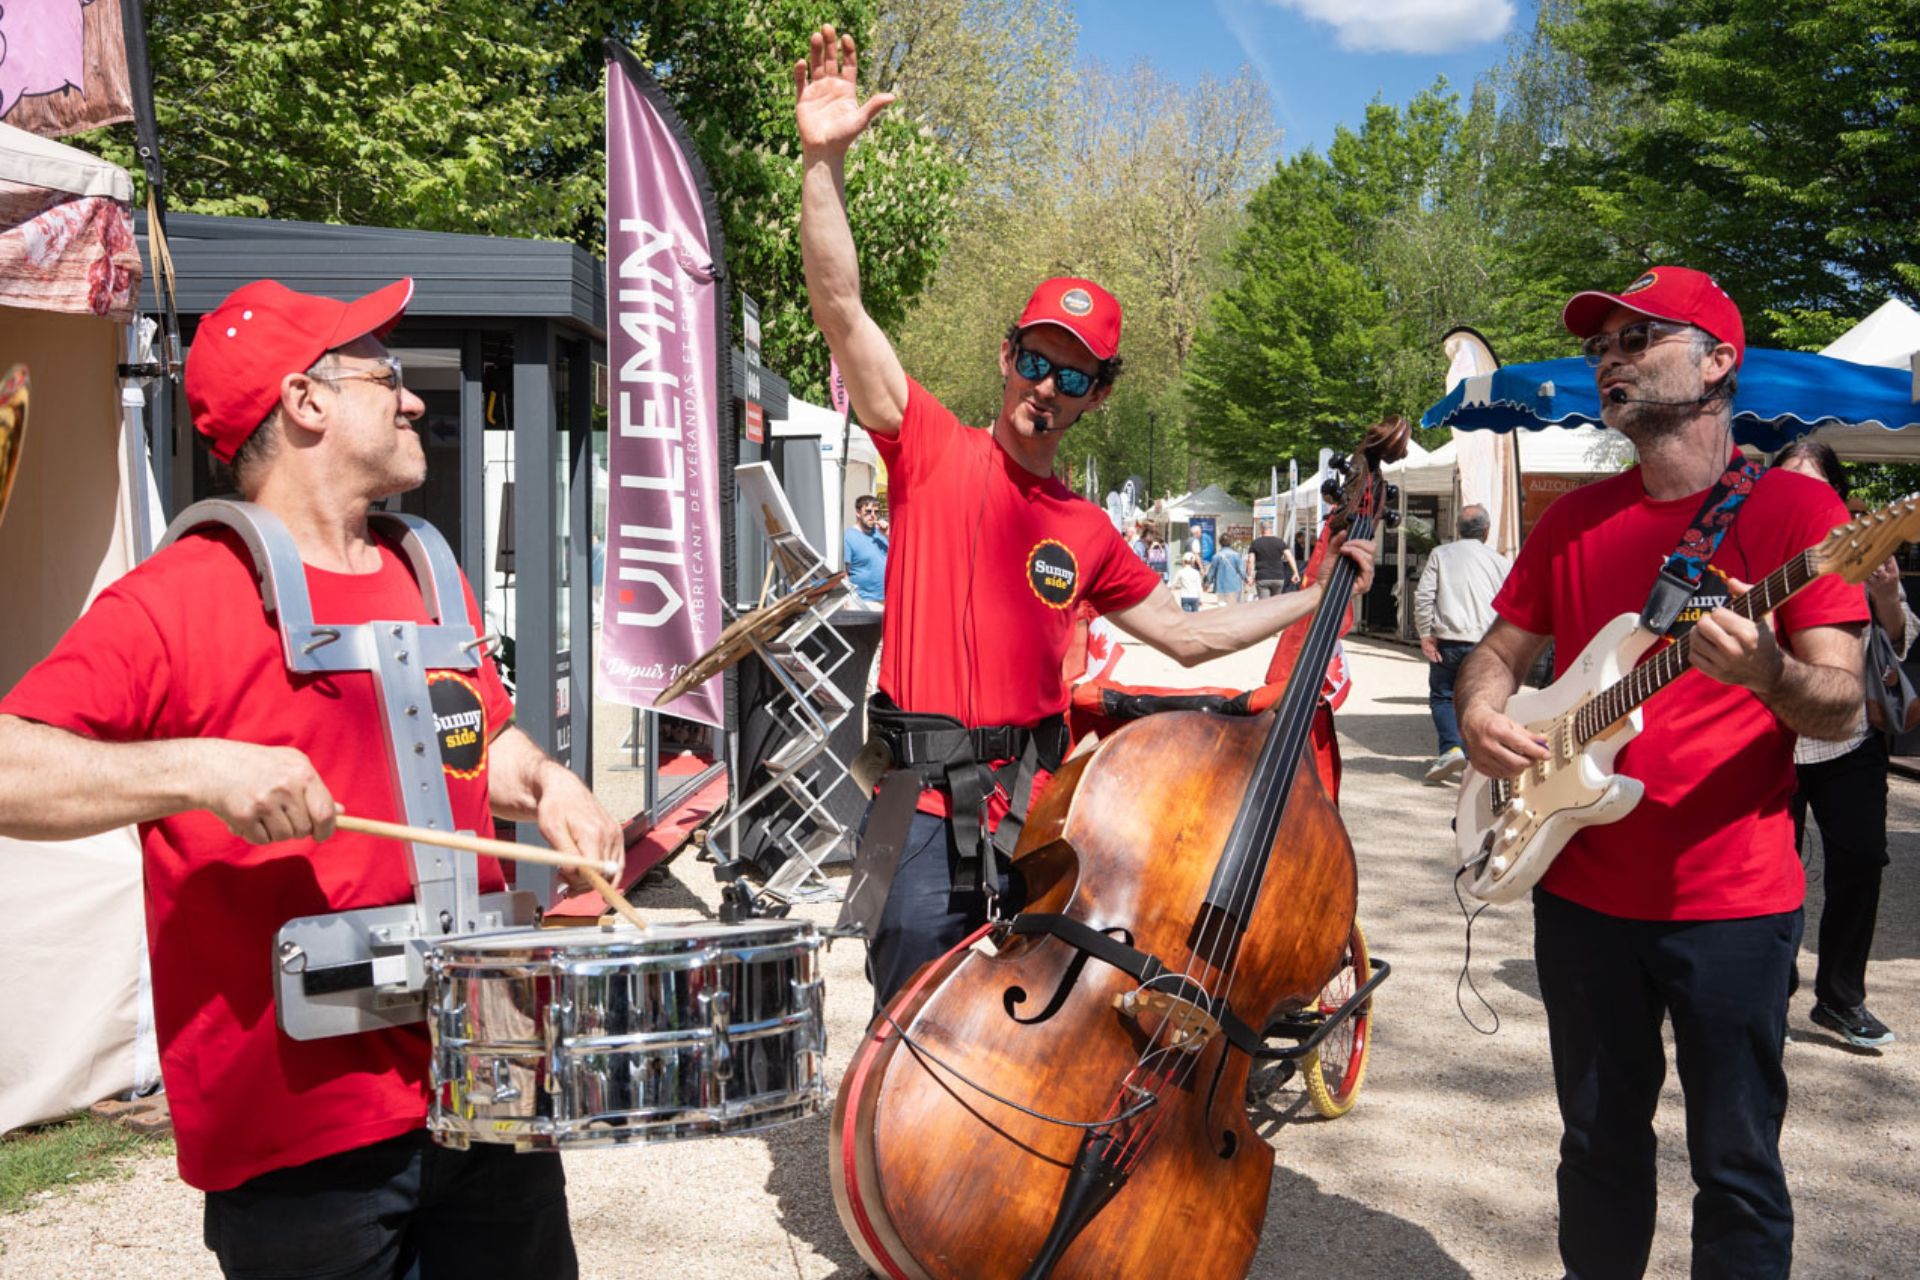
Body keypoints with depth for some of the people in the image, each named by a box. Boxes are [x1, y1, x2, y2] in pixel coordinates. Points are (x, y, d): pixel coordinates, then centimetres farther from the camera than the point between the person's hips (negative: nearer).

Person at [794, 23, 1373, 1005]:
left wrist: (1315, 598, 20)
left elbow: (1187, 636, 22)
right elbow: (839, 308, -11)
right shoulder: (932, 452, 0)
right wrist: (824, 161, -22)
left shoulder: (1088, 534, 12)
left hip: (1040, 813, 4)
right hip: (928, 812, -4)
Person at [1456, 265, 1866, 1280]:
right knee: (1599, 1146, 17)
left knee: (1735, 1164, 6)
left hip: (1732, 901, -4)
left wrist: (1765, 672, -33)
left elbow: (1841, 706, -11)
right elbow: (1499, 651, 16)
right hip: (1581, 888, 5)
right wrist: (1481, 711, -7)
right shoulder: (1574, 518, 9)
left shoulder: (1792, 507, -6)